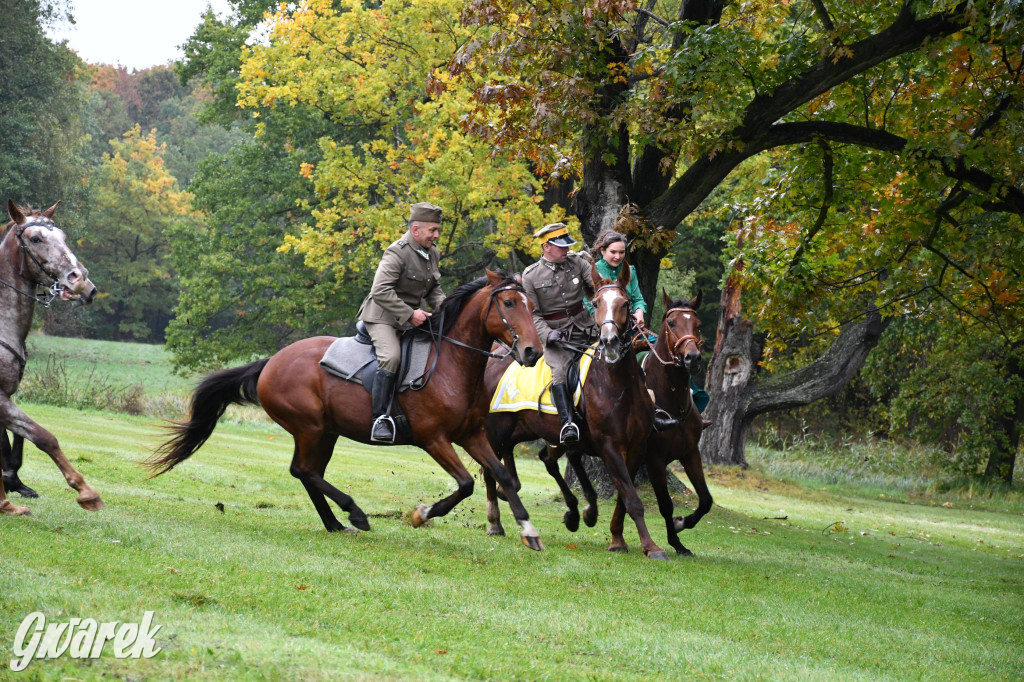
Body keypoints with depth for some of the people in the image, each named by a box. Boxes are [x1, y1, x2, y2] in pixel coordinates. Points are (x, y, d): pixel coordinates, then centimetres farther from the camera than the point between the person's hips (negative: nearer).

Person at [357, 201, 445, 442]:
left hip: (413, 317, 9)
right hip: (383, 316, -9)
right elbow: (381, 291, -25)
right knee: (391, 356, -29)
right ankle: (380, 419, -27)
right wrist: (409, 314, -26)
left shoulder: (433, 254, 9)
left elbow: (434, 290, 18)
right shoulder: (397, 253, -18)